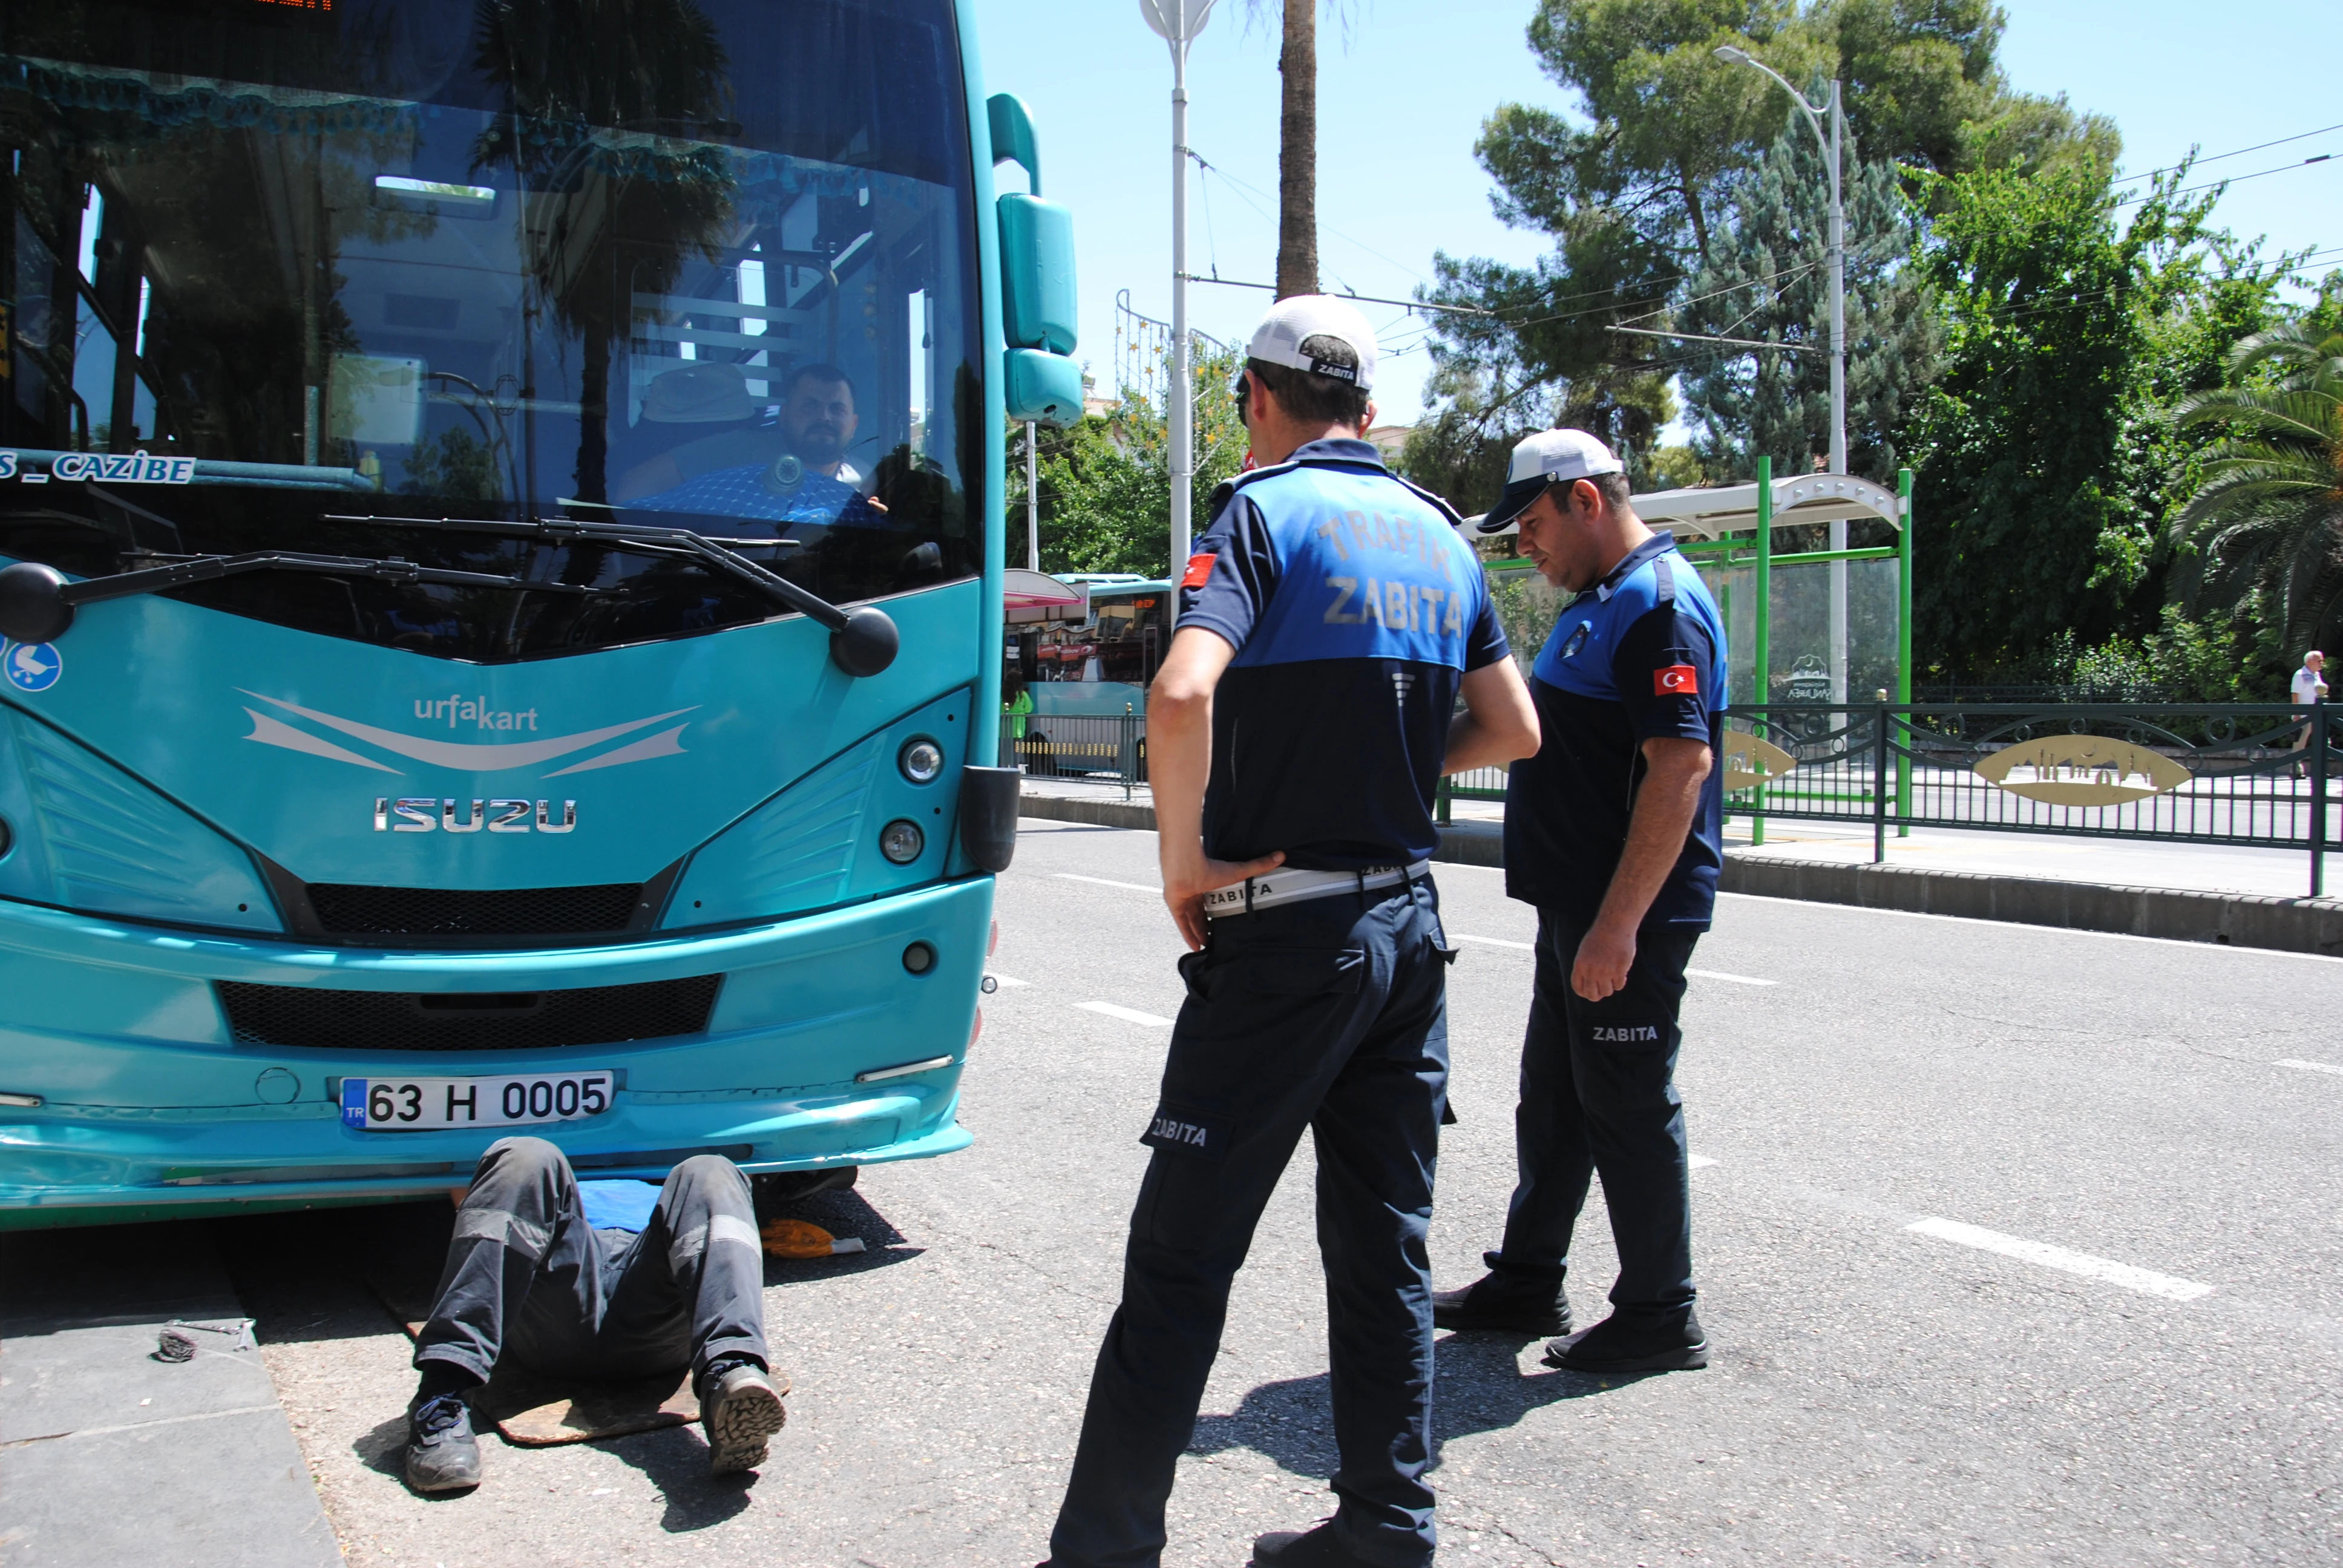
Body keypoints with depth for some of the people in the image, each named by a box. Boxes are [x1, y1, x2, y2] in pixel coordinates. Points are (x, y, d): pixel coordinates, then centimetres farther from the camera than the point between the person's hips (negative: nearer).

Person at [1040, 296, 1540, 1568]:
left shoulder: (1264, 509, -9)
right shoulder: (1439, 533, 12)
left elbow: (1182, 695, -26)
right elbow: (1513, 730, 16)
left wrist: (1187, 858, -15)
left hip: (1283, 934, -7)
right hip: (1408, 924, 7)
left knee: (1183, 1258, 1)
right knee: (1384, 1247, 15)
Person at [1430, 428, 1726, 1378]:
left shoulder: (1658, 603, -16)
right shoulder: (1602, 601, 16)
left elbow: (1680, 766, -25)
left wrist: (1619, 924, -27)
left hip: (1626, 917, -10)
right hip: (1580, 908, 10)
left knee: (1628, 1108, 0)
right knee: (1554, 1099, 17)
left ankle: (1658, 1317, 14)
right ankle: (1527, 1284, 29)